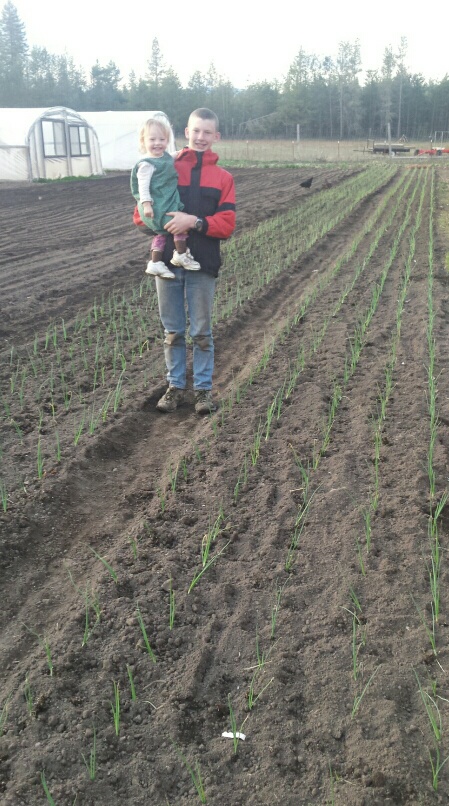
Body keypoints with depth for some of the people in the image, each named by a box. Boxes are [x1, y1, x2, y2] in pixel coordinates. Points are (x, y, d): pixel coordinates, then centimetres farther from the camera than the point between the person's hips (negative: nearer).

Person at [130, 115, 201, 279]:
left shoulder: (166, 157, 10)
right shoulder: (147, 164, -17)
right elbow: (143, 185, -19)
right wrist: (146, 204, -26)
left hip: (167, 203, 10)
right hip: (158, 206, -10)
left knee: (162, 233, 13)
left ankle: (155, 263, 21)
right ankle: (181, 255, 0)